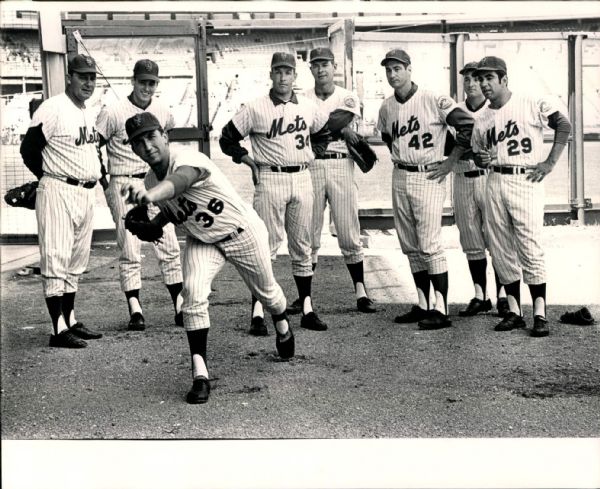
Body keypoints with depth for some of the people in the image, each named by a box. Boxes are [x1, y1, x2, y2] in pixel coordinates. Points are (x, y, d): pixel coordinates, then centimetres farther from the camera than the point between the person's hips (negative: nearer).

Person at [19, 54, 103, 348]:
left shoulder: (90, 113, 13)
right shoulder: (53, 109, -12)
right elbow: (28, 150, -11)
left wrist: (97, 175, 11)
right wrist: (53, 179, -3)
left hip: (87, 193, 9)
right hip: (58, 192, -9)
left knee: (76, 262, 14)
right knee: (56, 261, -7)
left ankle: (71, 321, 23)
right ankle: (59, 330, -7)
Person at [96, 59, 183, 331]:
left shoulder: (163, 112, 5)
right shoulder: (113, 112, -8)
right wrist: (105, 184, -4)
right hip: (124, 186, -4)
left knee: (169, 247, 1)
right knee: (129, 250, -2)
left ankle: (180, 308, 6)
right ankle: (135, 310, 3)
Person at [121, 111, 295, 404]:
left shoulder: (187, 160, -35)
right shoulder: (150, 183, -12)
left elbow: (179, 182, -60)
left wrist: (150, 195, -81)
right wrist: (150, 225, -14)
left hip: (243, 232, -4)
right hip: (202, 242, 5)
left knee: (265, 291, 18)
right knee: (193, 293, -21)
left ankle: (282, 325, 54)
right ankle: (200, 374, -15)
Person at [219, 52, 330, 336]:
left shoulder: (309, 108, 8)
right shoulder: (255, 109, -4)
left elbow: (326, 130, 25)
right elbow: (227, 139, 1)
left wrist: (311, 155, 14)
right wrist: (251, 162, -3)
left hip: (302, 179, 4)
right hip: (270, 180, -4)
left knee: (302, 246, 9)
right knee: (266, 246, -6)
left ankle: (307, 309, 17)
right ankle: (257, 313, -3)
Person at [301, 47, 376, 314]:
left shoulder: (348, 98, 9)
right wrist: (341, 132, -8)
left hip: (341, 167, 0)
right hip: (310, 168, 0)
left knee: (349, 234, 2)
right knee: (309, 234, 4)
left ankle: (360, 292, 7)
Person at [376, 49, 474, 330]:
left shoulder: (434, 101, -11)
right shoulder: (386, 108, 8)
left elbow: (468, 126, -14)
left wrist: (450, 162, -11)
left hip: (429, 178, -7)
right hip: (400, 178, 7)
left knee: (429, 246, -10)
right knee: (410, 247, 9)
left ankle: (441, 310, -5)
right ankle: (423, 305, 18)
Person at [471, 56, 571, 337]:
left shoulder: (532, 105, -2)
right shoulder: (481, 121, 14)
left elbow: (564, 125, -4)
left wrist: (550, 162, -10)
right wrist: (482, 160, -2)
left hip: (526, 182, -5)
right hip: (495, 183, 6)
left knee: (530, 248, -9)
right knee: (501, 250, 5)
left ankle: (540, 314, -3)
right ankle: (514, 311, 14)